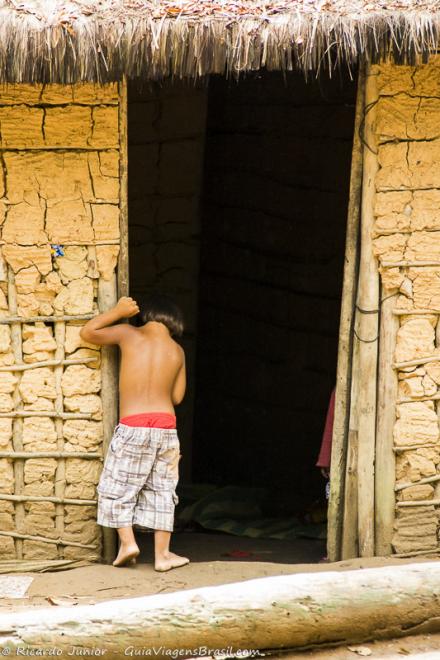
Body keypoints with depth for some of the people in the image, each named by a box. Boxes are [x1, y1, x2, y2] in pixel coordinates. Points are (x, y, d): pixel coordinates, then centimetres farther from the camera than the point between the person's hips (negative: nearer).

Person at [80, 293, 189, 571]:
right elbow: (177, 396, 15)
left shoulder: (128, 334, 2)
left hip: (133, 425, -3)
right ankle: (162, 553, 8)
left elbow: (87, 332, 14)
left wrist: (118, 311, 18)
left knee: (118, 486, 8)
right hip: (166, 426, 3)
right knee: (162, 489, 10)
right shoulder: (177, 351, 10)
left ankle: (127, 542, -4)